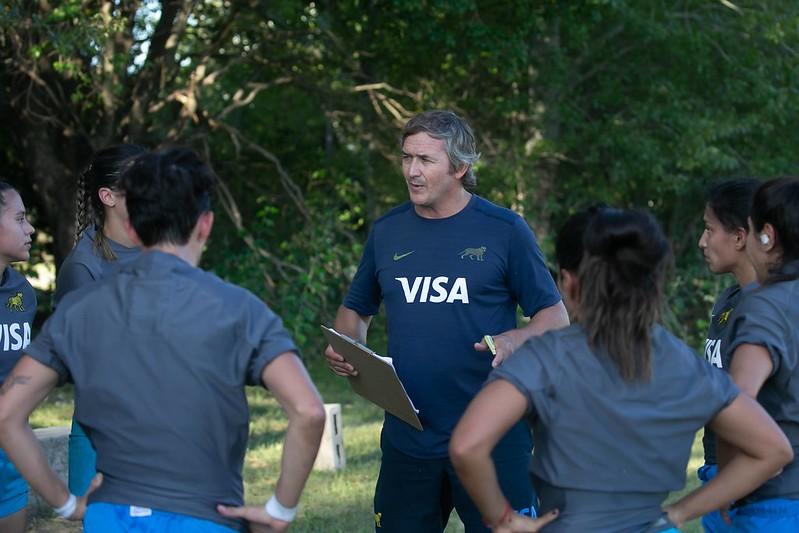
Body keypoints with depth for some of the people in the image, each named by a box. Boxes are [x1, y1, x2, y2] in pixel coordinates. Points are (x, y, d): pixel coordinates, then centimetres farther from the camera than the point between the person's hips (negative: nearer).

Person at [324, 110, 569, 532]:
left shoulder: (504, 230, -3)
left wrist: (515, 340, -21)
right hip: (407, 439, 4)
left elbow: (555, 317, 0)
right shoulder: (386, 232, 8)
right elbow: (356, 310, 19)